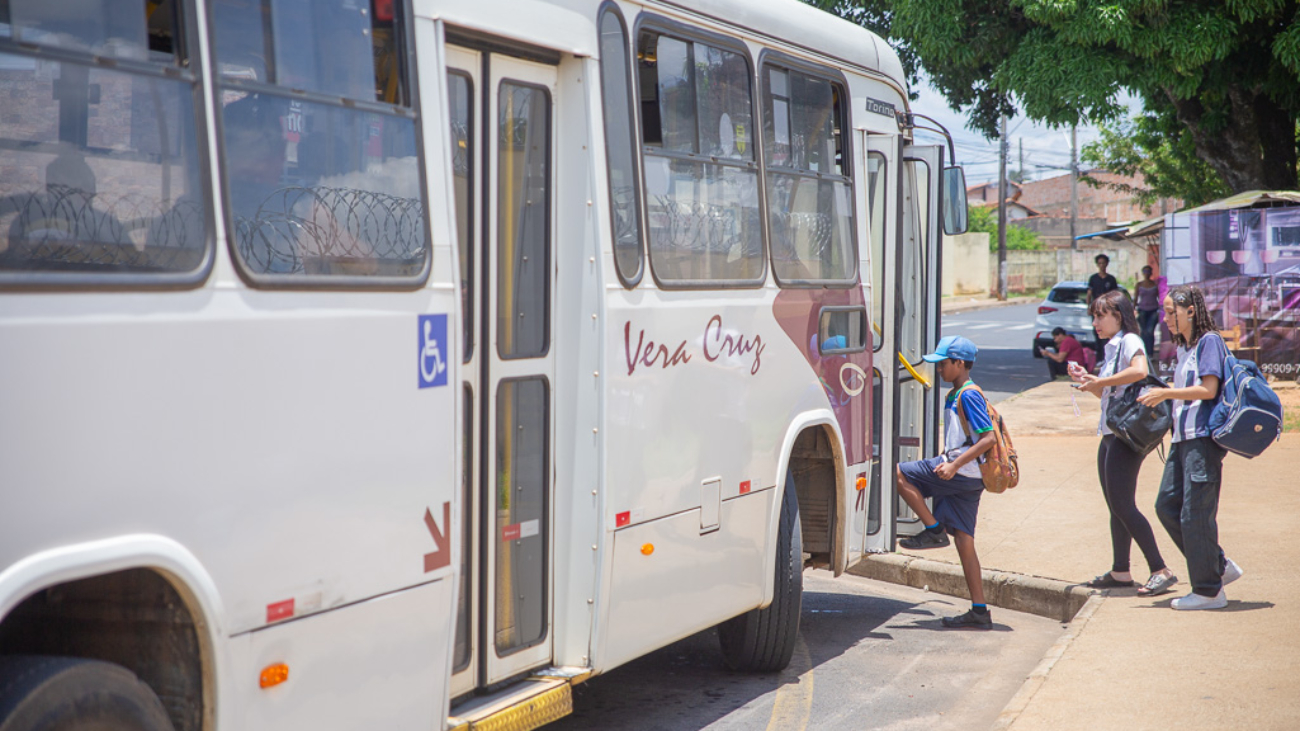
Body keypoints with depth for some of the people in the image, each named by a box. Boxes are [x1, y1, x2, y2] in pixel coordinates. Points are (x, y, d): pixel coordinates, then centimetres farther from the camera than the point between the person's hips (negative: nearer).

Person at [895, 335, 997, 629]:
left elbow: (988, 438, -18)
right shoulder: (954, 394, 19)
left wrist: (955, 465, -22)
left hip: (963, 472, -10)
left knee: (898, 473, -9)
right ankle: (980, 611, 5)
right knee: (963, 538, 6)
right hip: (964, 477, 10)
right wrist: (947, 463, 18)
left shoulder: (969, 395, -11)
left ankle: (934, 530, -4)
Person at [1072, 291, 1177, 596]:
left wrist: (1099, 381, -22)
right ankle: (1120, 572, 16)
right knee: (1115, 507, 11)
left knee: (1123, 506, -12)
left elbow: (1139, 371, -30)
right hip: (1110, 434, 10)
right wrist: (1087, 380, 8)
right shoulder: (1111, 347, 19)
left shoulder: (1130, 341, -9)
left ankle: (1161, 571, -10)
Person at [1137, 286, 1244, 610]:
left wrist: (1166, 393, -13)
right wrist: (1161, 396, 11)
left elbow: (1208, 389, -16)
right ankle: (1220, 566, 17)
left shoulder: (1209, 341, -8)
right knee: (1167, 505, 7)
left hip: (1204, 437, -9)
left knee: (1195, 513, -7)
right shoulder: (1184, 347, 18)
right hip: (1183, 438, 9)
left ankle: (1209, 590, 2)